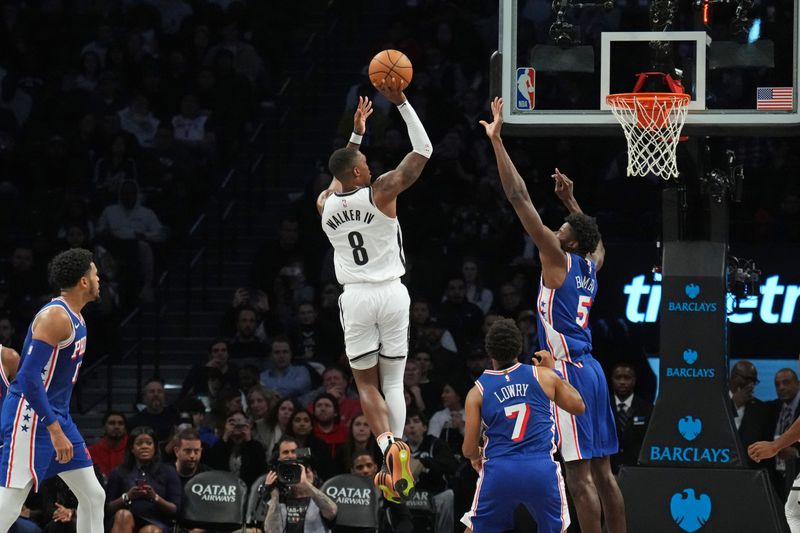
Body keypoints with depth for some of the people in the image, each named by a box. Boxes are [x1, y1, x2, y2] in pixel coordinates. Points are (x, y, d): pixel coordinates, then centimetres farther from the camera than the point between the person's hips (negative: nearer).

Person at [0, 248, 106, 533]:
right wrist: (55, 429, -26)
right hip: (31, 417, -10)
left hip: (57, 416, 10)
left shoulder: (75, 318, 13)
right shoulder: (55, 317, -18)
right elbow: (29, 377, -25)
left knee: (93, 495, 9)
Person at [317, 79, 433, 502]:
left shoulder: (325, 204, 3)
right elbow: (423, 150, -2)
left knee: (367, 384, 9)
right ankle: (395, 470, -4)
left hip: (356, 297, 1)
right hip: (392, 293, -1)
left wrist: (356, 134, 34)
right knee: (393, 382, 8)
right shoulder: (380, 193, -7)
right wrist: (401, 102, -1)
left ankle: (389, 445, -19)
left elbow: (340, 181, 29)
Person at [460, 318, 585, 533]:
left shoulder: (477, 392, 4)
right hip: (542, 470, 0)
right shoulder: (543, 376, 5)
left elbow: (469, 450, 4)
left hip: (499, 472, 0)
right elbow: (579, 407, 21)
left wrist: (476, 457, 29)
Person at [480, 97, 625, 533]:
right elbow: (594, 236, 39)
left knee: (579, 474, -9)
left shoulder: (558, 259, -8)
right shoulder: (592, 264, 11)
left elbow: (520, 199, -12)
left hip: (568, 371, -9)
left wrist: (497, 141, -11)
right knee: (602, 471, 9)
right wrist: (570, 201, 42)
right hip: (590, 369, 9)